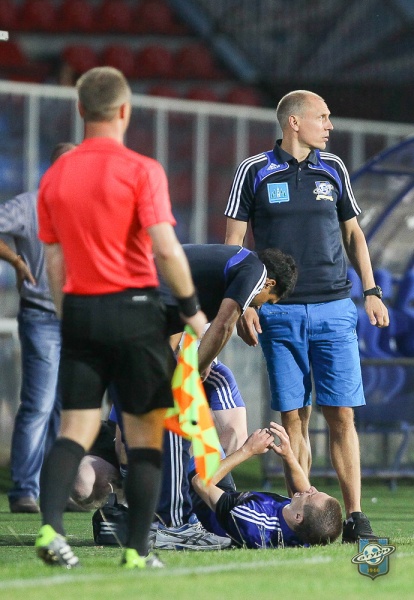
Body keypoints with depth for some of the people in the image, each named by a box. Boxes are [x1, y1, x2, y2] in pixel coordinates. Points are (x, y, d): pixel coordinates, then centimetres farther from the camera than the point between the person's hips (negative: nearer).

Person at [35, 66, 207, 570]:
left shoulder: (54, 177, 7)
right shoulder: (140, 170, -8)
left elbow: (53, 262, 10)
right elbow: (166, 250, -15)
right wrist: (192, 308, -4)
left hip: (78, 309, 4)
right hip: (133, 307, -4)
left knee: (76, 428, 3)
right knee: (144, 433, 5)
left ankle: (49, 525, -19)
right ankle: (137, 550, 3)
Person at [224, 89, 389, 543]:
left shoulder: (333, 170, 11)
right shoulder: (254, 172, 2)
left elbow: (352, 233, 20)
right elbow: (233, 243, 3)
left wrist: (370, 291, 11)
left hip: (333, 309, 2)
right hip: (279, 313, -2)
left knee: (341, 416, -4)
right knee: (293, 418, -1)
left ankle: (354, 516, -4)